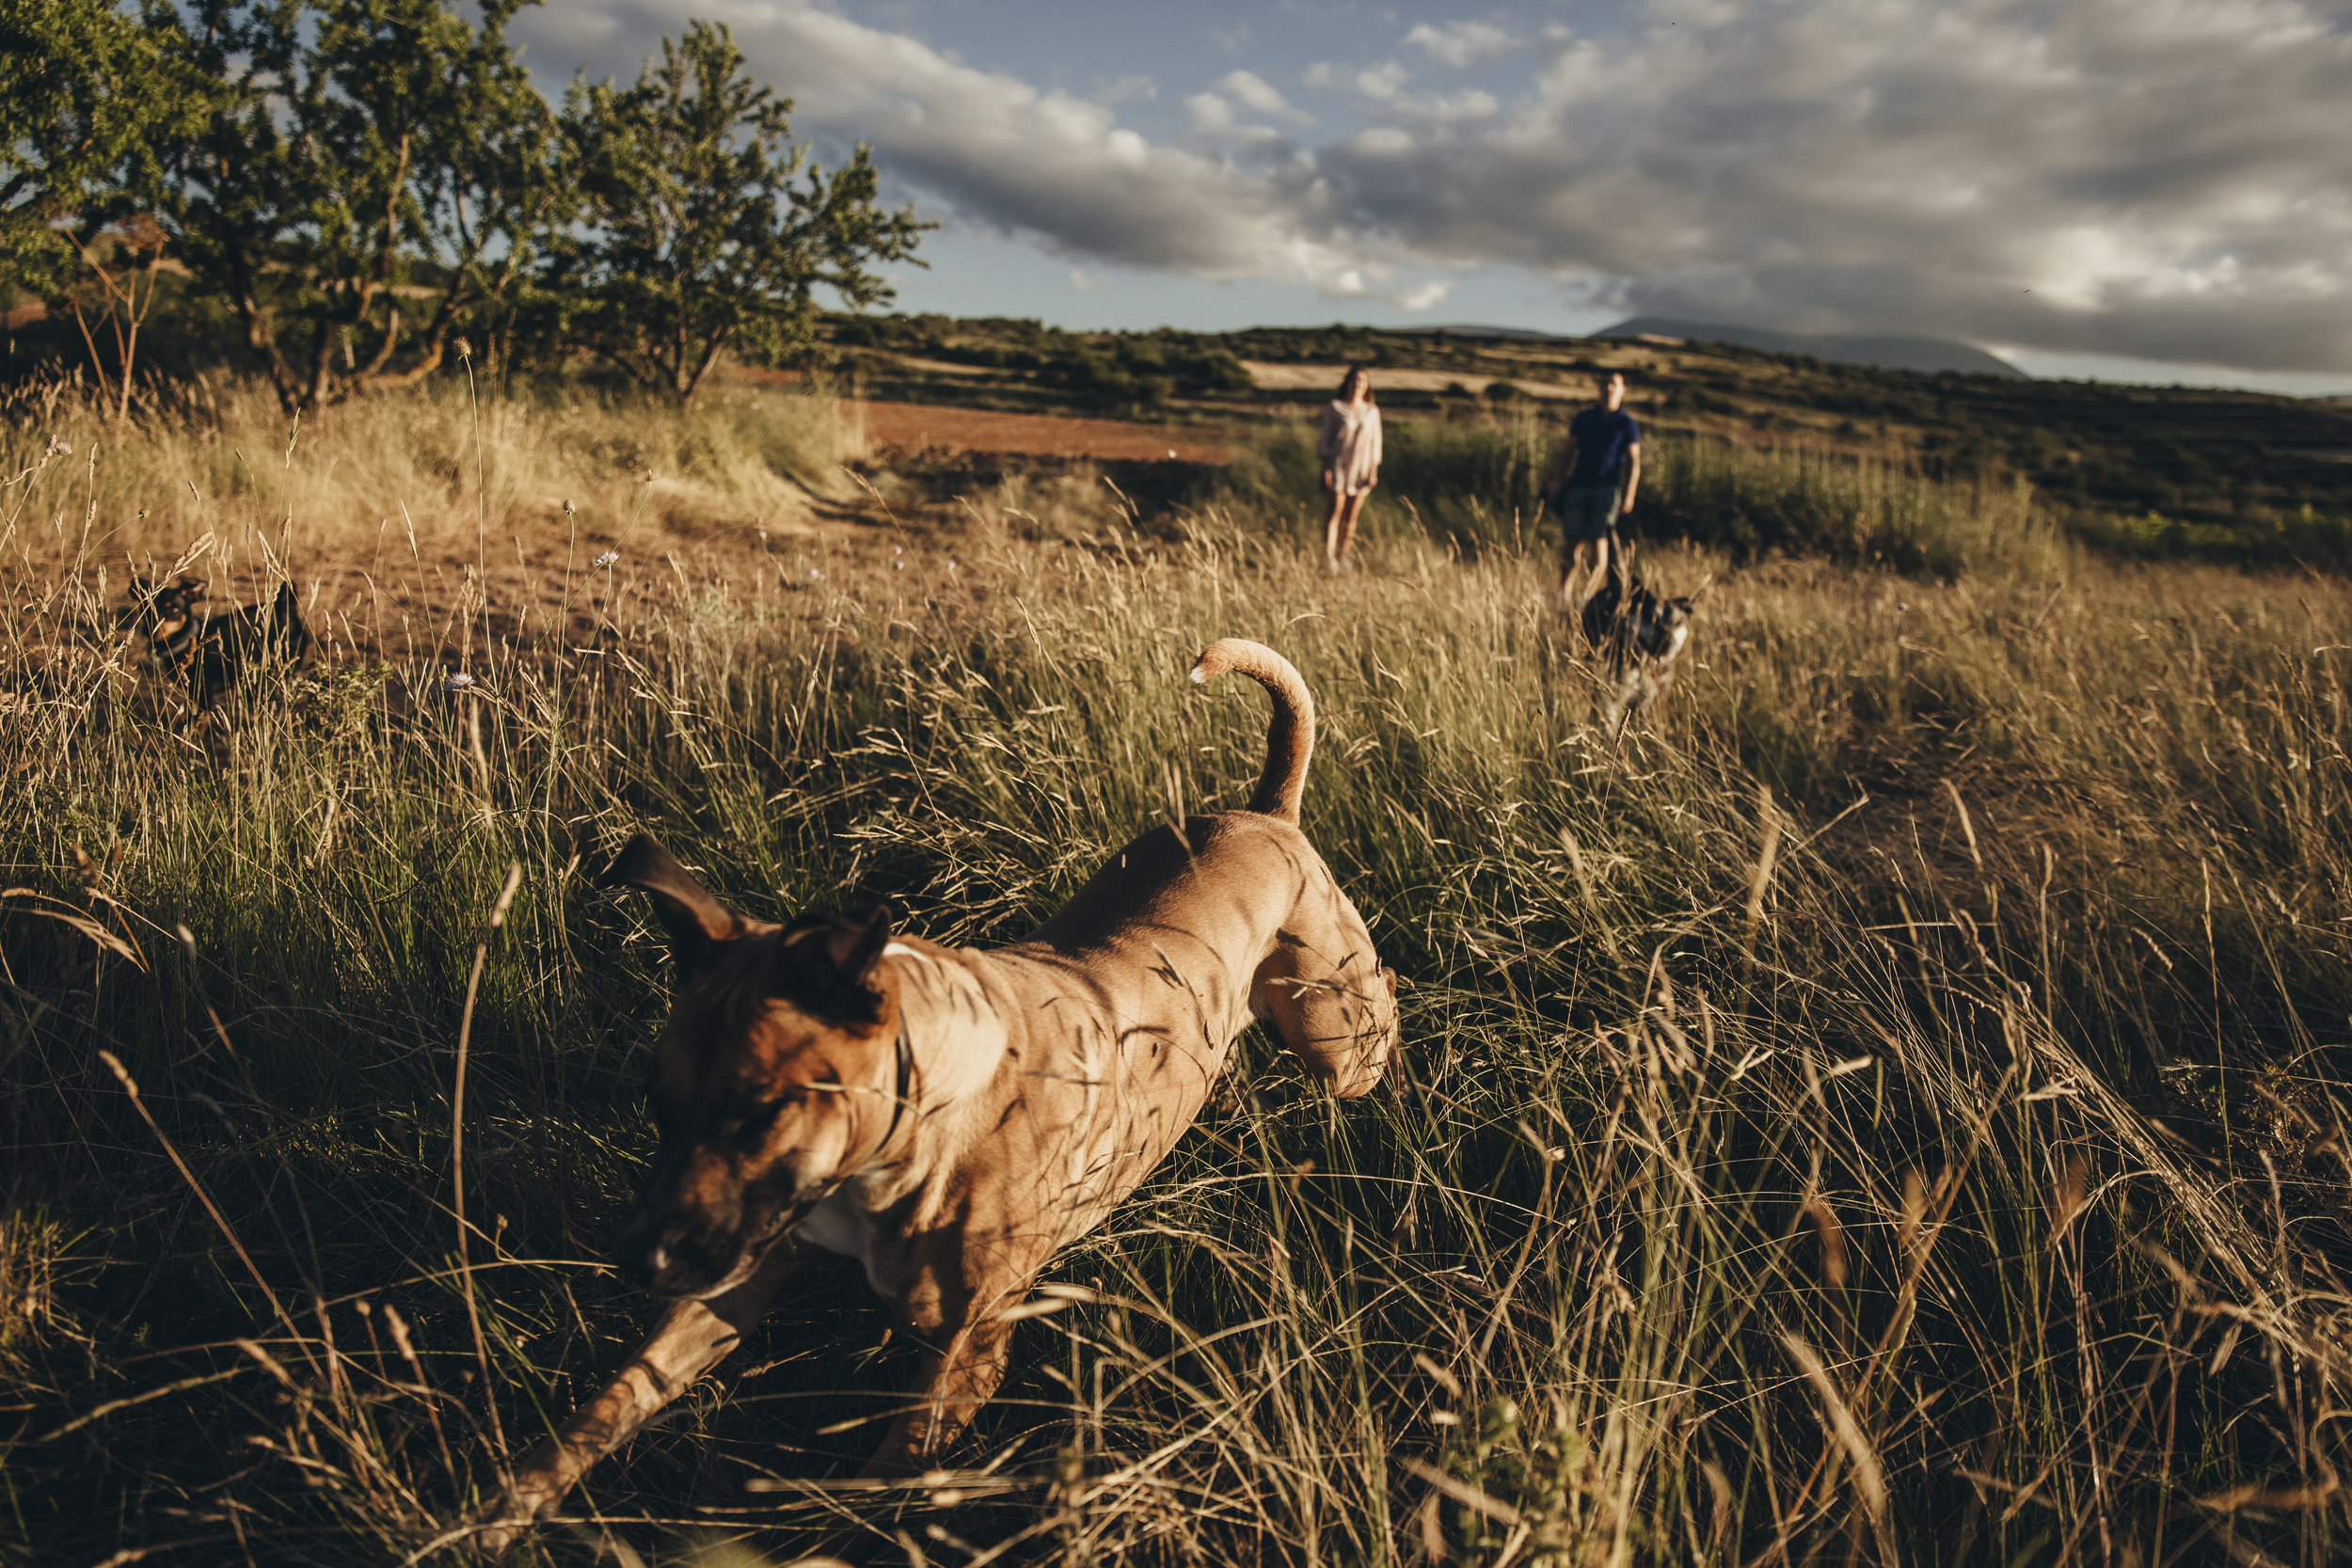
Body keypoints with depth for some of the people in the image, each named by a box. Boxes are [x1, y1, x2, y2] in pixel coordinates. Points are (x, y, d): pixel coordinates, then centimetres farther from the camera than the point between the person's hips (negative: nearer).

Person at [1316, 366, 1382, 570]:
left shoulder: (1372, 412, 7)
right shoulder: (1335, 408, -1)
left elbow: (1375, 441, 10)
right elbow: (1326, 439, 1)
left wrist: (1373, 470, 3)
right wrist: (1325, 468, -6)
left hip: (1360, 469, 3)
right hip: (1338, 467, -3)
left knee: (1351, 516, 3)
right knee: (1335, 512, -9)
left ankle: (1342, 556, 11)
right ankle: (1328, 557, -12)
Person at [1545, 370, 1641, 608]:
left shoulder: (1627, 424, 5)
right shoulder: (1583, 419, 12)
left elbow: (1634, 461, 2)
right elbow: (1569, 452, 16)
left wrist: (1629, 495, -7)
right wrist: (1557, 482, 8)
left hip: (1607, 488, -2)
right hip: (1579, 486, 2)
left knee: (1599, 541, -10)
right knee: (1572, 542, 0)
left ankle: (1588, 594, -11)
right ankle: (1565, 594, 6)